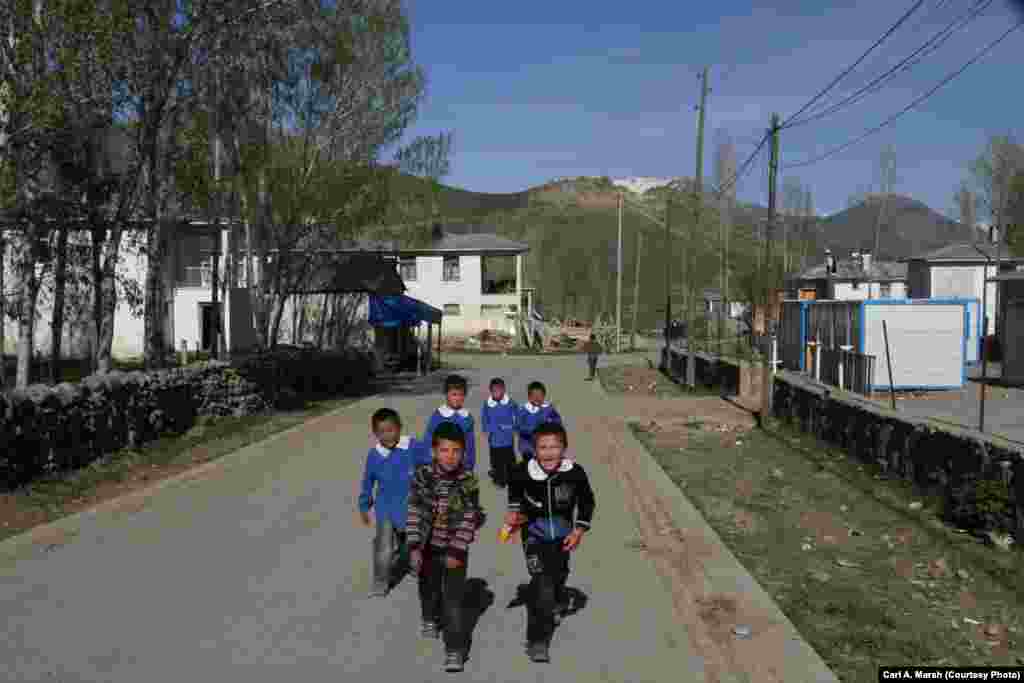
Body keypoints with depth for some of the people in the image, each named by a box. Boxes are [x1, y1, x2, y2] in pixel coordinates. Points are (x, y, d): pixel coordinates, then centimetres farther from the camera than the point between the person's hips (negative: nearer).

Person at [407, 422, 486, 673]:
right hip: (428, 545, 3)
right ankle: (431, 619, 55)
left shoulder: (469, 481, -16)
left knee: (453, 599, -6)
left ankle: (455, 649, 3)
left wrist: (457, 550, -17)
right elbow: (414, 512, -10)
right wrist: (414, 546, -13)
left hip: (455, 548, -3)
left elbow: (468, 519, -14)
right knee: (428, 588, 25)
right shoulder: (422, 475, -13)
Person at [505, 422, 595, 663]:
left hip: (563, 534, 3)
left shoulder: (575, 473, -25)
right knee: (542, 582, -17)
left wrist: (579, 530, -11)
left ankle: (554, 602, 59)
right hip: (535, 533, -2)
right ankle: (538, 640, -5)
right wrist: (514, 511, -6)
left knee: (559, 576, 24)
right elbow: (514, 489, 2)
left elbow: (587, 502, -6)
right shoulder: (522, 472, -25)